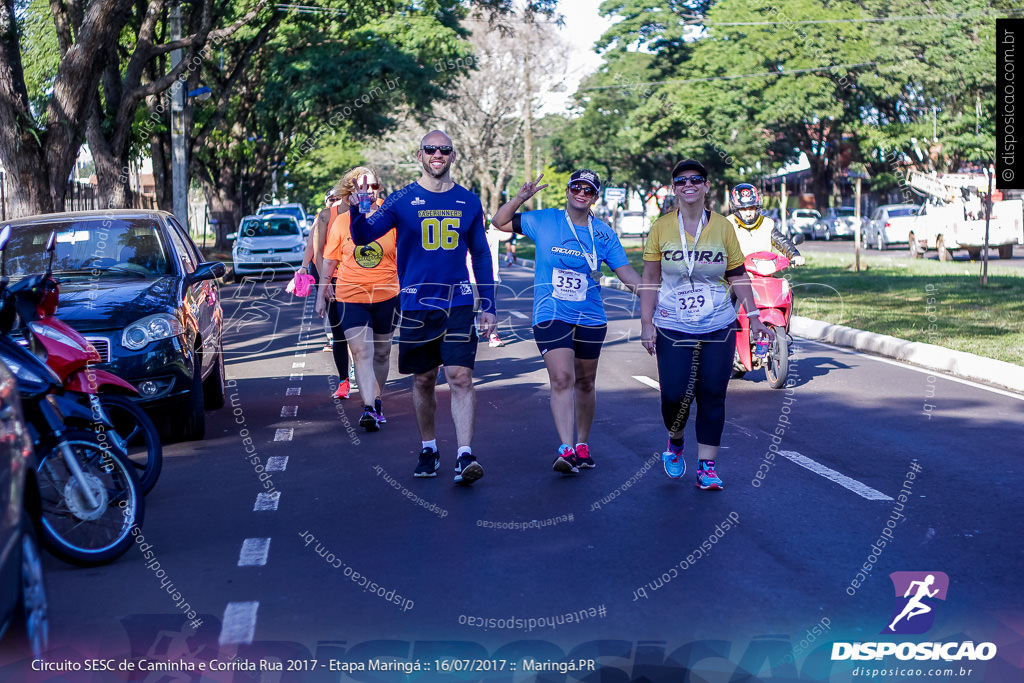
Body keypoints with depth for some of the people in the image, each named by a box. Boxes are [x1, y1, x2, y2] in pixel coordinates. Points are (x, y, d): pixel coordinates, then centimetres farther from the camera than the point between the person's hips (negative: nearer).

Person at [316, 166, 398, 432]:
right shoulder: (340, 222, 1)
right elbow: (329, 262, 9)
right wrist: (321, 295, 11)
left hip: (387, 297, 1)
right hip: (350, 297, -1)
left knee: (381, 352, 13)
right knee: (361, 353, -13)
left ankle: (376, 401, 31)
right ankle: (368, 409, -16)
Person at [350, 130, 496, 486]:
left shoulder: (468, 202, 7)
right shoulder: (402, 200, 1)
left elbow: (481, 256, 14)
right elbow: (364, 236, -10)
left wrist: (488, 306, 9)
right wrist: (356, 209, -31)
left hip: (458, 303, 0)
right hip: (415, 304, 0)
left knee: (460, 377, -10)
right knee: (423, 380, 8)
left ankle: (465, 457, -12)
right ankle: (429, 449, 24)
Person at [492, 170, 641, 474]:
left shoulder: (604, 234, 6)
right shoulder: (543, 221, 1)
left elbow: (626, 272, 7)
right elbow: (500, 222, 6)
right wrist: (520, 198, -10)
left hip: (591, 318, 3)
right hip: (551, 315, -3)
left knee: (585, 382, 12)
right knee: (562, 378, -17)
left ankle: (582, 445, 28)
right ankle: (566, 449, -21)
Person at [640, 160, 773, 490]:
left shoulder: (722, 227, 2)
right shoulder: (661, 227, -1)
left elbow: (738, 276, 7)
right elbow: (650, 280, 1)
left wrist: (754, 317, 2)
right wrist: (646, 323, -4)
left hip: (718, 327, 1)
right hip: (673, 328, -1)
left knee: (712, 396, 0)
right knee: (674, 395, -6)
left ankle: (707, 466, 11)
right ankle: (675, 442, 26)